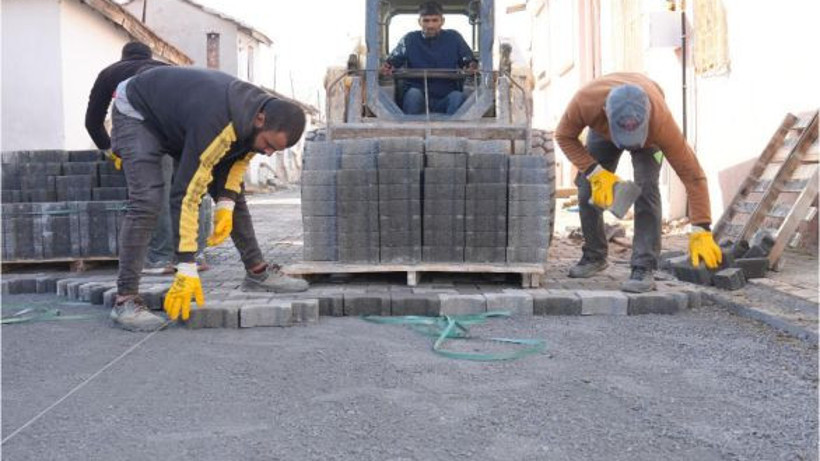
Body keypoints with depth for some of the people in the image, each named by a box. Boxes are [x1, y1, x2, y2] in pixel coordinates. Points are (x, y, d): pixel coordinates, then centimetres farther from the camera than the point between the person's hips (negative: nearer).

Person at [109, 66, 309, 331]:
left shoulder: (265, 113, -18)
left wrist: (226, 205, -15)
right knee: (147, 201, -25)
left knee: (233, 191, 2)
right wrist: (187, 269, -41)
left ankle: (257, 272, 12)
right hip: (137, 113, -8)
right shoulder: (217, 125, -43)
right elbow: (186, 194, -42)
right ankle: (125, 301, -21)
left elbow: (240, 157, 0)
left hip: (177, 115, 8)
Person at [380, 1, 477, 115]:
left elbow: (469, 60, 8)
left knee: (458, 96, -31)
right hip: (417, 97, 0)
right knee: (413, 93, -34)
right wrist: (387, 66, -25)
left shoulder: (454, 38, 9)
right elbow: (393, 59, 0)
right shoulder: (410, 39, 8)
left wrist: (472, 66, -18)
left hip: (446, 98, 0)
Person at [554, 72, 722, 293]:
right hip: (602, 130, 2)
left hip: (648, 132, -2)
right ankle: (594, 256, 16)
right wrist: (596, 172, -34)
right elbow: (564, 136, -22)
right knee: (587, 188, -6)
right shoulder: (586, 100, -43)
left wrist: (701, 232, -39)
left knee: (646, 187, -25)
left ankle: (644, 268, -22)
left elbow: (692, 175, -38)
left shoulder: (661, 120, -44)